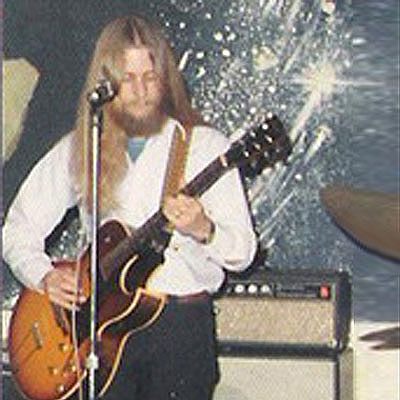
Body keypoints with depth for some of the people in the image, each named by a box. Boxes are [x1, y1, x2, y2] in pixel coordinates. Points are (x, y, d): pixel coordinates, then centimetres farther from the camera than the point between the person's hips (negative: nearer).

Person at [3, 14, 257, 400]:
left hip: (182, 324, -1)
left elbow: (243, 252, -1)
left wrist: (203, 230, -21)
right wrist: (45, 276, -4)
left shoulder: (205, 145, 2)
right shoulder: (77, 150, 9)